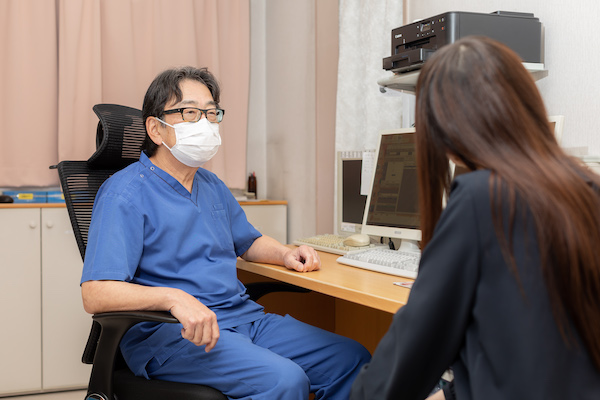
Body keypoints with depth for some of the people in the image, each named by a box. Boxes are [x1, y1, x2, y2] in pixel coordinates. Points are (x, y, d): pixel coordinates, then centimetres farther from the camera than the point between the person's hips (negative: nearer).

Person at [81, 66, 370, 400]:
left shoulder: (212, 186, 18)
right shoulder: (126, 194, -9)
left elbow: (248, 241, 33)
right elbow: (96, 294, -19)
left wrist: (286, 254, 10)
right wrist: (175, 298, -35)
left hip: (244, 315, 8)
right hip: (170, 332, -8)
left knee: (352, 358, -5)